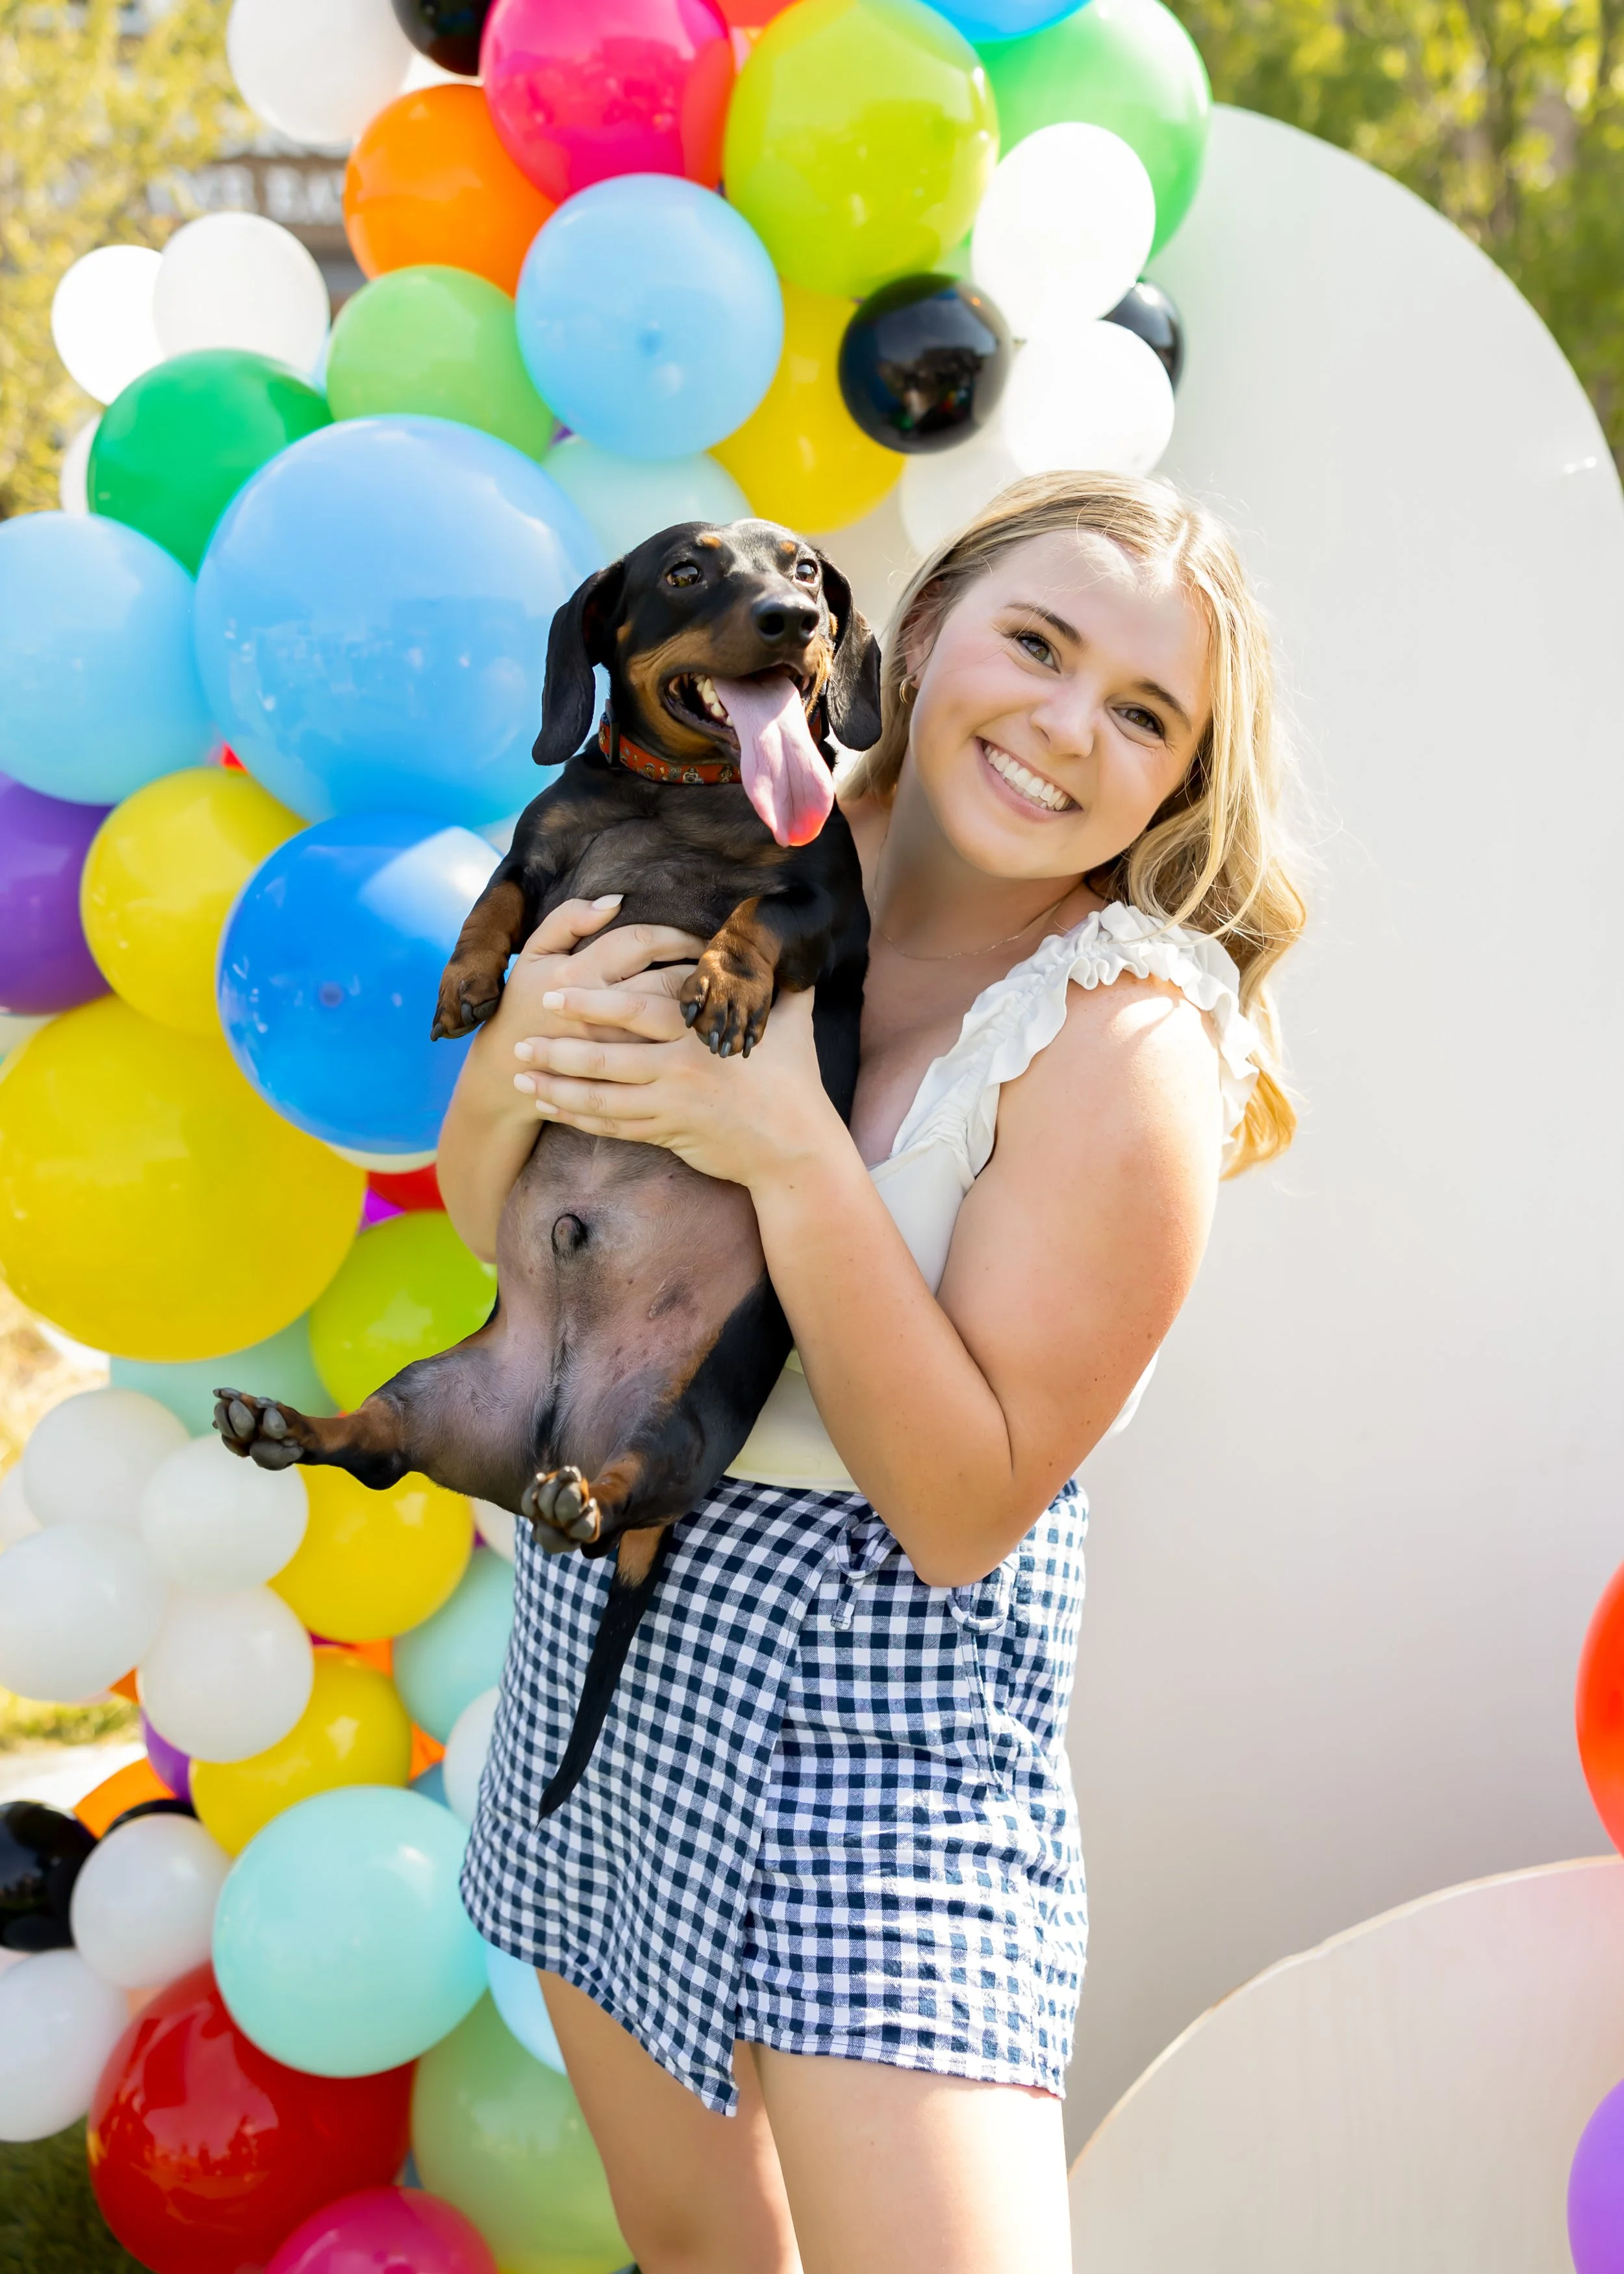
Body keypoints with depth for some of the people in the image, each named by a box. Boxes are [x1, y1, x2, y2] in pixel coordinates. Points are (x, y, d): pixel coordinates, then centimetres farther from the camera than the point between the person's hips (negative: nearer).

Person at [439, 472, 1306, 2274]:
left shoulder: (1125, 1040, -19)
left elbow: (964, 1510, -21)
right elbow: (483, 1219, 4)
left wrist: (791, 1150, -29)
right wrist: (517, 1058, -19)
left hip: (876, 1696, -5)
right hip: (605, 1613, 5)